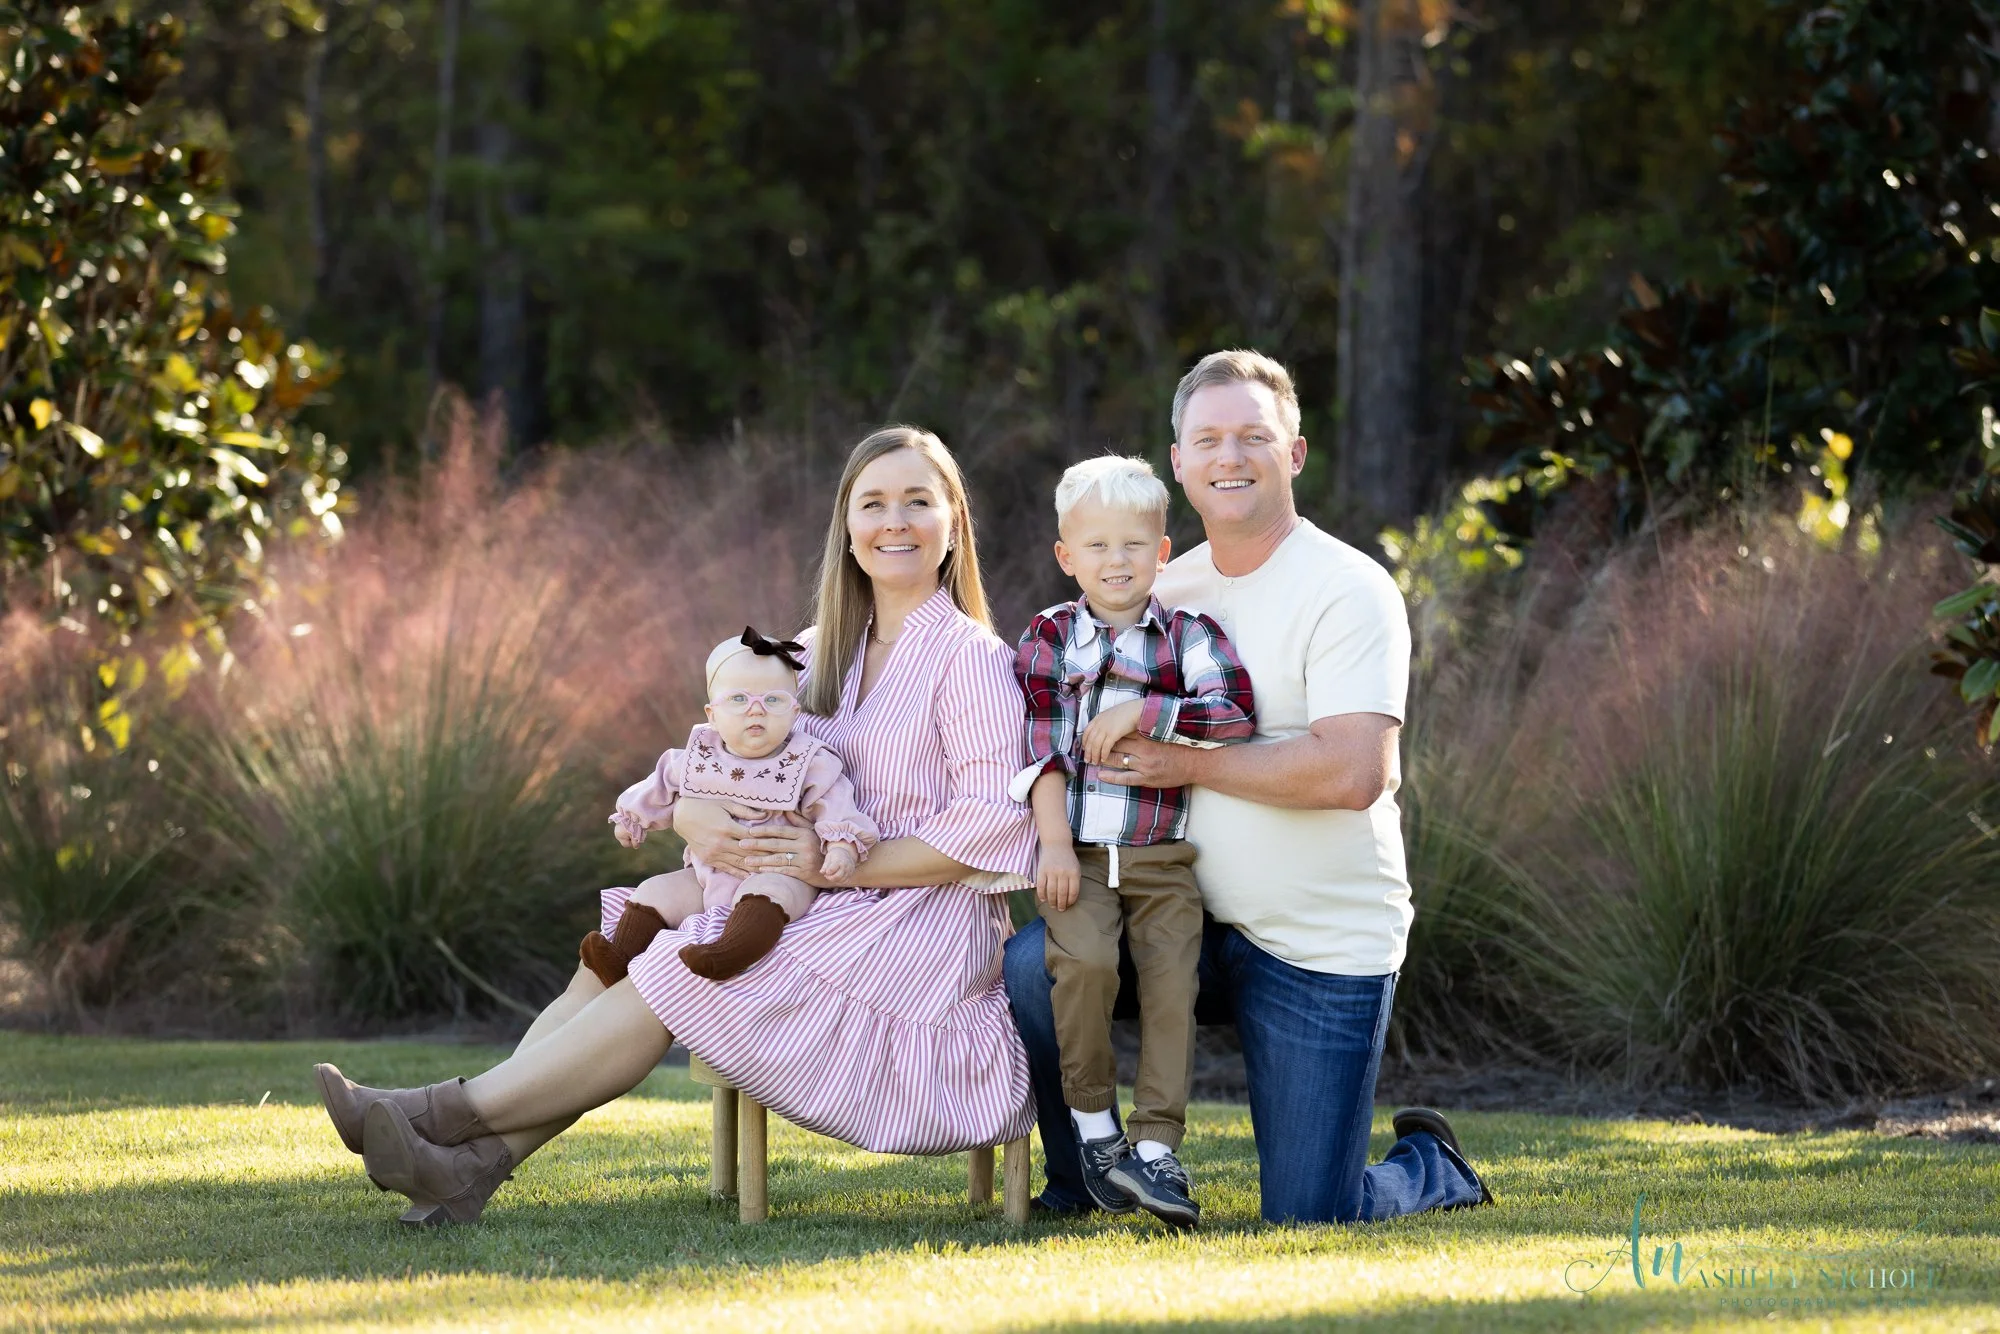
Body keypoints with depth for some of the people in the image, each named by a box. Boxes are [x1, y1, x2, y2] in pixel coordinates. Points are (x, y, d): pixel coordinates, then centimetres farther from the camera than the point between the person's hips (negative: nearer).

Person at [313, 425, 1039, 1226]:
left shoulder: (971, 658, -5)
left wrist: (837, 863, -20)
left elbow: (992, 829, -16)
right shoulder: (822, 655, 17)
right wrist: (697, 822, -13)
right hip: (830, 917, 7)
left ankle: (450, 1114, -25)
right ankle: (476, 1159, -27)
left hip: (923, 928, -7)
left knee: (678, 979, -23)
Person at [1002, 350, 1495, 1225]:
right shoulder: (1167, 590, 9)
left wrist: (1191, 765, -19)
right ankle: (1082, 1179, 5)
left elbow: (1352, 773, -23)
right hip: (1194, 922, 5)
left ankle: (1430, 1166, 29)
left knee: (1308, 1218, -6)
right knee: (1030, 964, -20)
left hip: (1324, 950, -5)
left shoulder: (1348, 591, -12)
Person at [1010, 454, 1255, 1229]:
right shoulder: (1049, 637, 8)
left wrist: (1140, 712, -16)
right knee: (1085, 960, -24)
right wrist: (1054, 844, -9)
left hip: (1163, 859, 1)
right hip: (1077, 852, -1)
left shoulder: (1188, 635, 6)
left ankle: (1156, 1147, -8)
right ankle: (1093, 1127, -9)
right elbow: (1040, 747, 0)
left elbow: (1233, 712, -11)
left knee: (1171, 978, -13)